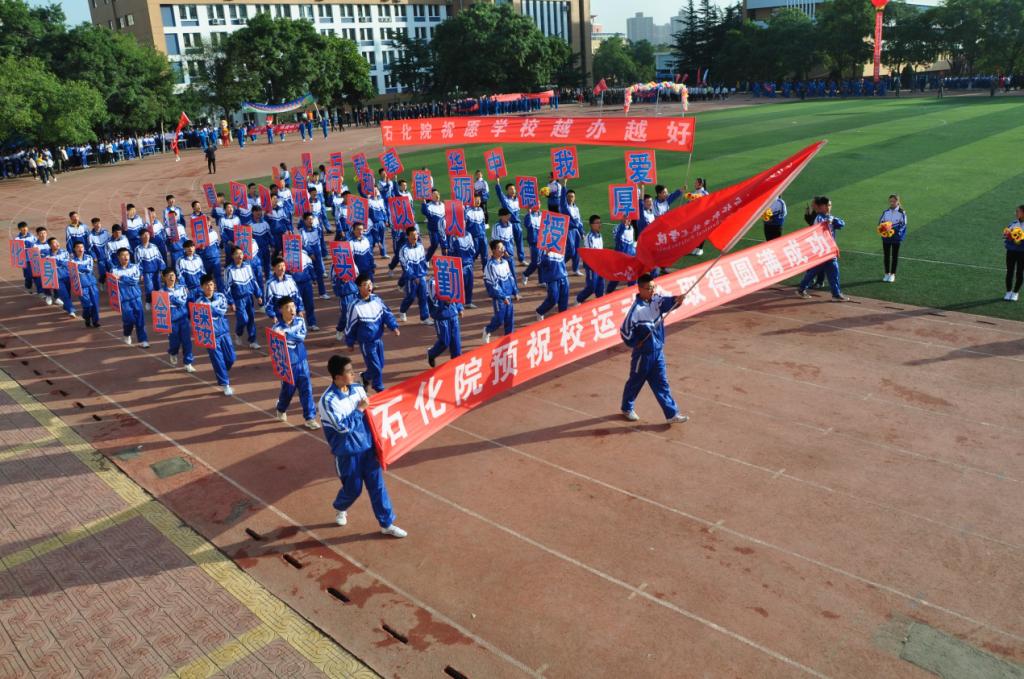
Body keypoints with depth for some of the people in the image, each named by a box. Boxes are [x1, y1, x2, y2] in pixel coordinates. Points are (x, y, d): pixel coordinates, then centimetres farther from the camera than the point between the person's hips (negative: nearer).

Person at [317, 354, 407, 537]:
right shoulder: (328, 400, -21)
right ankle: (340, 508, 46)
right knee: (353, 489, 11)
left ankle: (387, 524, 20)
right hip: (347, 452, -5)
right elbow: (343, 426, -24)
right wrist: (359, 409, -18)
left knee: (377, 485, 9)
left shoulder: (358, 389, -1)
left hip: (367, 446, 5)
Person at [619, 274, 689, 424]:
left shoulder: (656, 300, -1)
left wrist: (677, 300, -41)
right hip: (643, 353, -6)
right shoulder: (637, 308, -21)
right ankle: (627, 408, 34)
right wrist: (635, 344, -8)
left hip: (658, 350, 6)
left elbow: (668, 301, -19)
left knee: (661, 383, 10)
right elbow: (624, 329, -19)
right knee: (636, 381, 13)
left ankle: (672, 414, 13)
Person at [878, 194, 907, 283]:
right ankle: (887, 273, 19)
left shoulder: (901, 213, -6)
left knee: (895, 255, 5)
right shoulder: (886, 212, 6)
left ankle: (893, 274, 14)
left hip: (896, 236, -3)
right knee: (886, 255, 8)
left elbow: (903, 224, -13)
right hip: (886, 236, 3)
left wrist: (893, 228, -27)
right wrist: (882, 226, -20)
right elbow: (880, 222, 3)